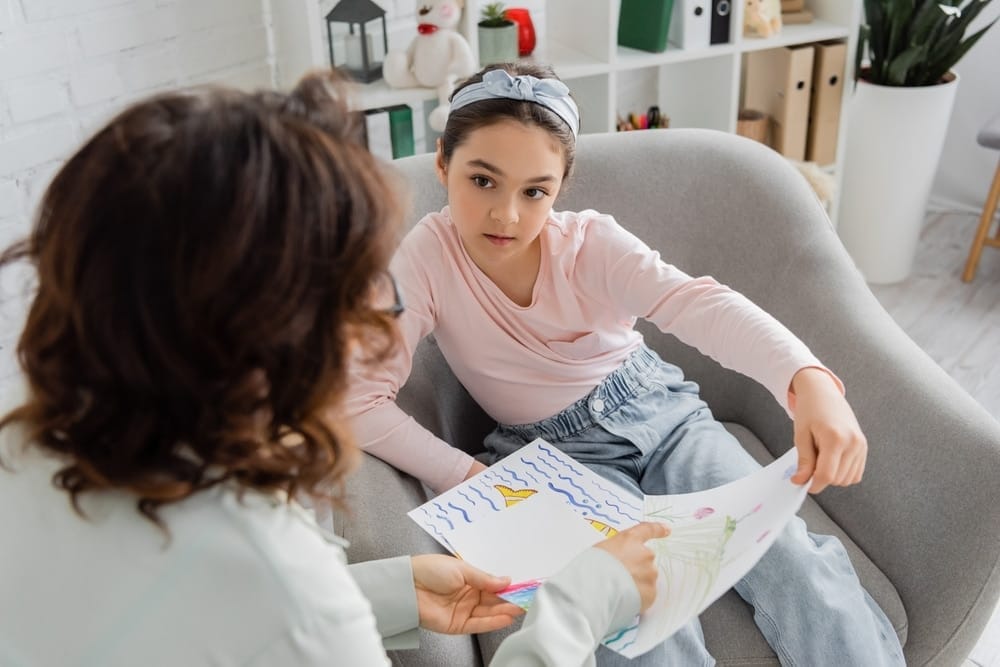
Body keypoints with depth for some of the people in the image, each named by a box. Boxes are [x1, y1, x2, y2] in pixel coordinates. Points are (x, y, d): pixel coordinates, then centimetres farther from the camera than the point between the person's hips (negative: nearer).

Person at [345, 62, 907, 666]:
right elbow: (361, 400, -21)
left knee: (794, 560, -14)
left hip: (662, 414, 2)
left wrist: (809, 379, -51)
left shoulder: (591, 241, -15)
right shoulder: (425, 260, -18)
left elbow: (698, 302, -33)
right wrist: (470, 477, -28)